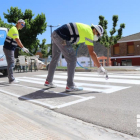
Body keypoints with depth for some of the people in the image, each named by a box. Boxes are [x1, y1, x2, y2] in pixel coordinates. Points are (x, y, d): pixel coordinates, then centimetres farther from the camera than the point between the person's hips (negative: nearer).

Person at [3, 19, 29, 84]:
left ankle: (11, 78, 19)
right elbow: (17, 40, -25)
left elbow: (18, 40, 21)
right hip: (8, 49, -10)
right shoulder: (14, 29, -14)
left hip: (10, 49, 10)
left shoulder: (16, 30, 17)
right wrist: (23, 48, -26)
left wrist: (23, 48, 18)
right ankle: (11, 80, -5)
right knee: (11, 64, -8)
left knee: (11, 64, 12)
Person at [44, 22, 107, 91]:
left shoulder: (86, 27, 20)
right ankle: (70, 85, -1)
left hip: (55, 34, 10)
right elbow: (91, 53, -10)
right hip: (61, 38, -10)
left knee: (55, 59, 19)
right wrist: (100, 67, -6)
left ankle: (48, 81, 32)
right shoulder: (89, 33, -6)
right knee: (72, 60, -4)